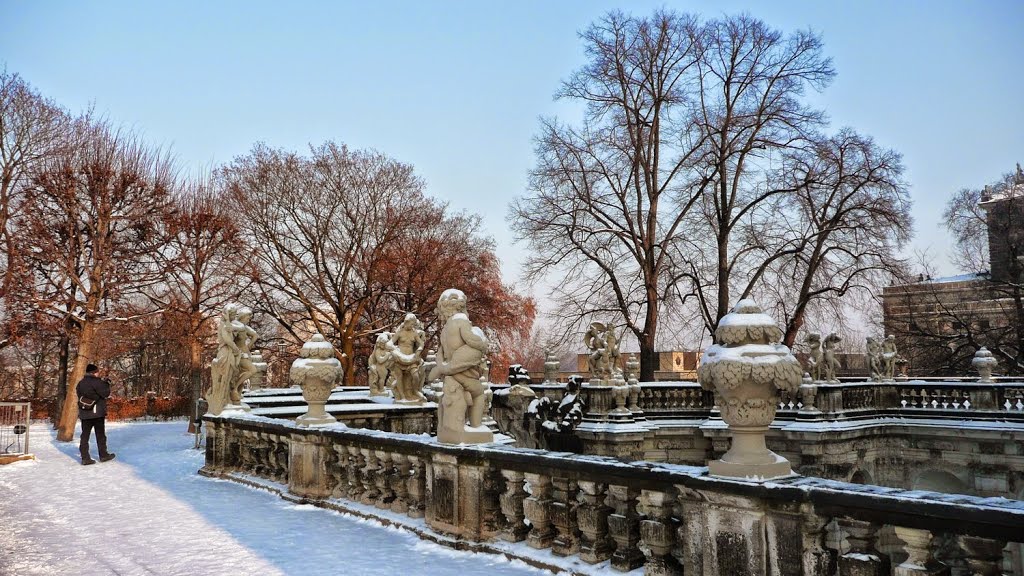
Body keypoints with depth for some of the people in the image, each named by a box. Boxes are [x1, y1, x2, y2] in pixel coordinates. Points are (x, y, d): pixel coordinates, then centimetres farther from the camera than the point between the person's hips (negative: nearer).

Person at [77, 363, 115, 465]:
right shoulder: (96, 382, -13)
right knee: (100, 434, 6)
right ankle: (103, 455, 15)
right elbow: (106, 394, -13)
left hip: (84, 413, 6)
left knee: (85, 435, 5)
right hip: (97, 412, -6)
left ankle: (85, 458, 2)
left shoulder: (81, 383, 9)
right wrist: (106, 384, 3)